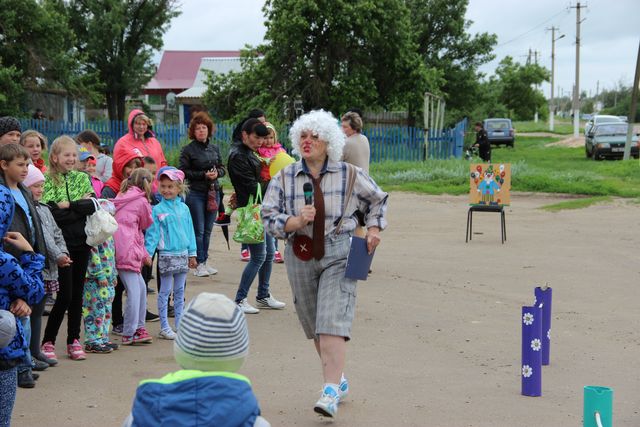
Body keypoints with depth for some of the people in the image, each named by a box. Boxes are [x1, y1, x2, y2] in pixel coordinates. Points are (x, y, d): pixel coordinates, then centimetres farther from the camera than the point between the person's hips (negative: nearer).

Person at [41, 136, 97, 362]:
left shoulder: (82, 178, 10)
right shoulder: (47, 180, -2)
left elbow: (92, 205, -4)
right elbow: (49, 212, -14)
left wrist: (68, 206, -13)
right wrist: (80, 205, -13)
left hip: (81, 242, 4)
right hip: (61, 243, -4)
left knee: (78, 293, 8)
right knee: (65, 295, -5)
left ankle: (74, 341, 17)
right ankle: (48, 342, 7)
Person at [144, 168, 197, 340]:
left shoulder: (184, 208, 5)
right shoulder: (157, 210, -7)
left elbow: (190, 231, 10)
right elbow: (152, 233, -8)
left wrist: (192, 253, 11)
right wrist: (148, 253, -15)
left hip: (183, 254, 4)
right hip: (166, 255, -4)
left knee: (180, 291, 12)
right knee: (165, 291, 2)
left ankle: (179, 324, 20)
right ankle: (164, 327, 7)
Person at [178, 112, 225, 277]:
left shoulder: (214, 148, 11)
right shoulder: (188, 150, -4)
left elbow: (222, 168, 17)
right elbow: (183, 172, -8)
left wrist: (217, 173, -6)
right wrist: (204, 175, -15)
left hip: (213, 192, 5)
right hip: (196, 193, -5)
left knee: (208, 230, 9)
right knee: (198, 230, -3)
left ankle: (204, 261, 17)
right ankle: (198, 264, 3)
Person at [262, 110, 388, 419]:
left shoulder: (350, 175, 0)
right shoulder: (285, 178, 1)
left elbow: (378, 200, 16)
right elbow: (268, 216, -3)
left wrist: (373, 228, 4)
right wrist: (296, 221, -19)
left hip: (338, 254, -3)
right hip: (300, 257, 3)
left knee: (332, 320, -16)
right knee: (313, 324, 12)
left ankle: (331, 392, -19)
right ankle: (339, 378, 31)